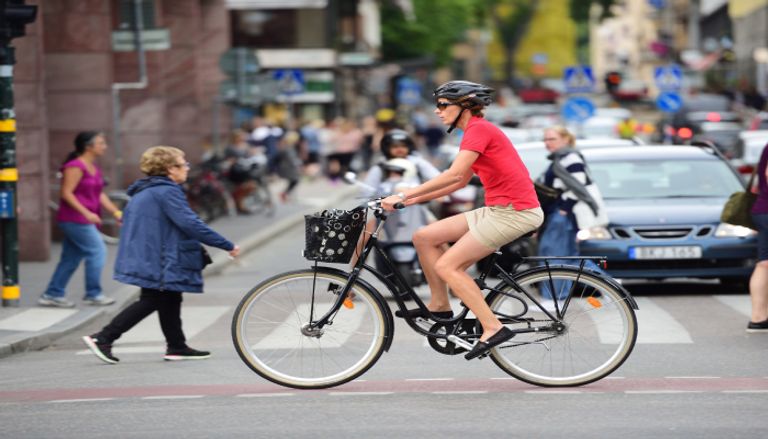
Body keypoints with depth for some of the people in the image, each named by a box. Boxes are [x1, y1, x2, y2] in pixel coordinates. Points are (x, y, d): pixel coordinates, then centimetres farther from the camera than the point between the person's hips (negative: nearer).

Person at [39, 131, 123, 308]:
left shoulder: (93, 168, 15)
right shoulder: (75, 167, -15)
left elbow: (100, 195, 17)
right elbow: (66, 193, -19)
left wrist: (116, 212, 10)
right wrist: (86, 213, -25)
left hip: (83, 220, 10)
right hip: (74, 219, -10)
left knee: (71, 258, 10)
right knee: (97, 250, -8)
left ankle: (52, 295, 15)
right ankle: (93, 294, -1)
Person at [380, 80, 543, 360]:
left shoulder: (478, 130, -13)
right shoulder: (478, 131, 18)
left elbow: (454, 174, -23)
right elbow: (461, 181, 23)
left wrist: (403, 196, -21)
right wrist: (416, 199, 16)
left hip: (515, 212, -9)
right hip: (497, 210, 9)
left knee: (447, 266, -13)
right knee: (424, 237, 7)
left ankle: (493, 329, -14)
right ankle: (439, 305, 18)